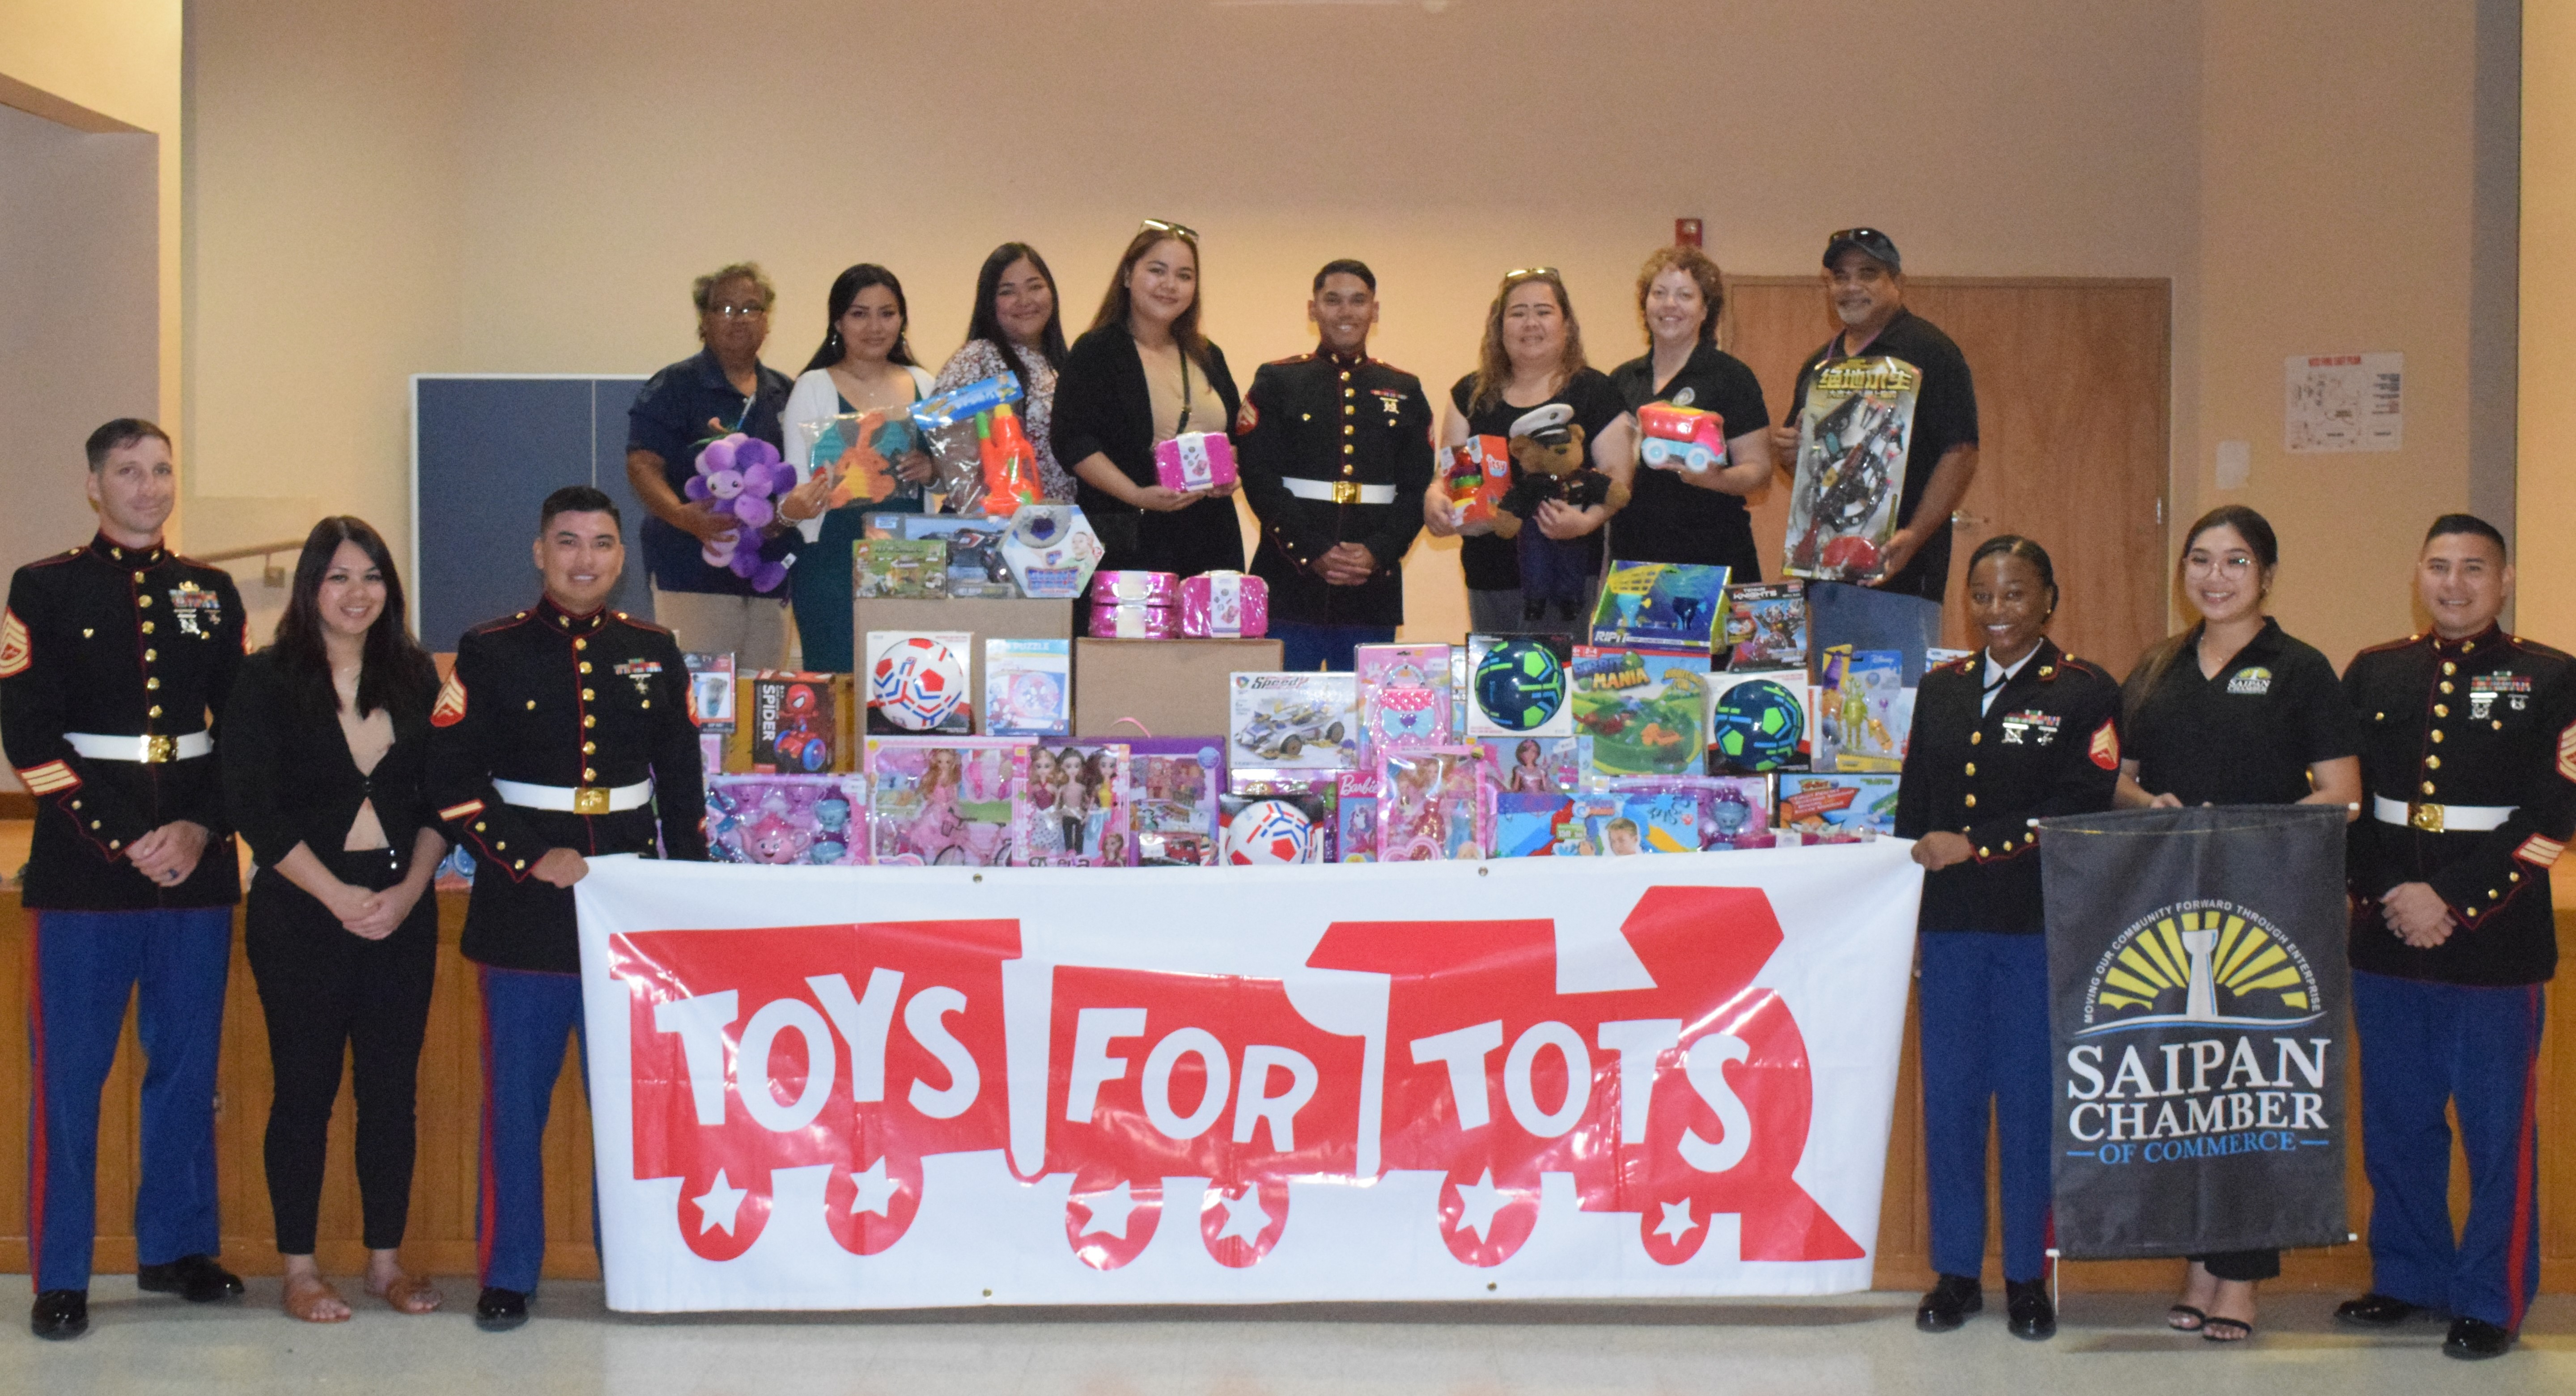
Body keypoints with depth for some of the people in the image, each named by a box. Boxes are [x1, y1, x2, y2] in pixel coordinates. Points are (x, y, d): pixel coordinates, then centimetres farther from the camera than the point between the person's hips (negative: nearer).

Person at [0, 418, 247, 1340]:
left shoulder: (212, 593, 11)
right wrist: (123, 843, -13)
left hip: (196, 860, 4)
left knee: (188, 1064, 10)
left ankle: (176, 1247, 22)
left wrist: (202, 830, -6)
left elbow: (241, 728, 9)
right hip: (83, 865, -4)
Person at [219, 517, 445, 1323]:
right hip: (300, 913, -3)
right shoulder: (267, 681, -2)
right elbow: (253, 808, -7)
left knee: (393, 1087, 5)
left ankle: (387, 1260, 15)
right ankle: (299, 1269, 11)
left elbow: (442, 800, 8)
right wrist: (339, 896, -12)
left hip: (402, 911, 3)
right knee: (305, 1087, 1)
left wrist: (409, 890, -7)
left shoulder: (416, 677, 8)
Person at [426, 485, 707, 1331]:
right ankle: (508, 1276, 14)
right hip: (522, 912, -2)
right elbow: (453, 783, -5)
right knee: (516, 1097, 2)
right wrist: (530, 862, -13)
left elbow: (682, 784, 13)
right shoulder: (490, 655, 0)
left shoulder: (655, 655, 9)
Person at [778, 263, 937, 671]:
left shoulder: (923, 385, 12)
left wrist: (933, 472, -2)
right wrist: (793, 508, -26)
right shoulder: (814, 388, 1)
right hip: (834, 558, -3)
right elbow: (796, 483, -4)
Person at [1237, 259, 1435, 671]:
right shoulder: (1276, 382, 7)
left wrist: (1378, 552, -10)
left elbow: (1418, 488, 7)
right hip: (1290, 587, -2)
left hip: (1374, 588, 2)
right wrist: (1313, 553, -14)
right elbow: (1260, 480, -3)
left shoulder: (1405, 391, 14)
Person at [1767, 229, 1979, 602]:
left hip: (1896, 560, -6)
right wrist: (1786, 452, 3)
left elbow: (1961, 454, -12)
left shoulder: (1929, 351, -4)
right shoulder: (1819, 364, 19)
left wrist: (1915, 536, -22)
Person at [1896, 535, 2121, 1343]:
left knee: (2031, 1101, 2)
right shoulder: (1940, 690, 14)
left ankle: (2028, 1277, 13)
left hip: (2039, 928, -4)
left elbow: (2081, 813, -11)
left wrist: (1976, 846, -14)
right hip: (1949, 924, 4)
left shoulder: (2085, 694, -1)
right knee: (1949, 1095, 6)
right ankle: (1956, 1271, 17)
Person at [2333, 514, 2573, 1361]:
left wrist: (2451, 900, -15)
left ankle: (2492, 1302, 14)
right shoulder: (2372, 675, 9)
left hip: (2496, 945, -3)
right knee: (2395, 1123, 12)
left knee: (2497, 1130, 3)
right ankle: (2409, 1278, 27)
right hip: (2386, 943, 4)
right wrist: (2389, 894, -9)